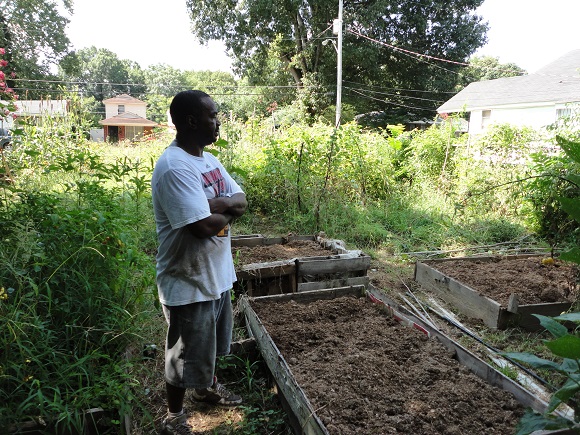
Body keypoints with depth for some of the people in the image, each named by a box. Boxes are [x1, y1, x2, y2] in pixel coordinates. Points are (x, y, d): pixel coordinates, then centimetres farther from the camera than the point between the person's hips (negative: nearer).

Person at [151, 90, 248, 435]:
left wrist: (216, 204, -18)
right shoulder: (174, 167, -25)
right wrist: (227, 210, -10)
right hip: (188, 282, -9)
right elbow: (204, 227, -32)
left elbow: (242, 201, 3)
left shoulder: (209, 160, 5)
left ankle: (208, 386, 54)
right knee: (185, 354, 11)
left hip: (218, 273, 9)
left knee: (211, 343, 28)